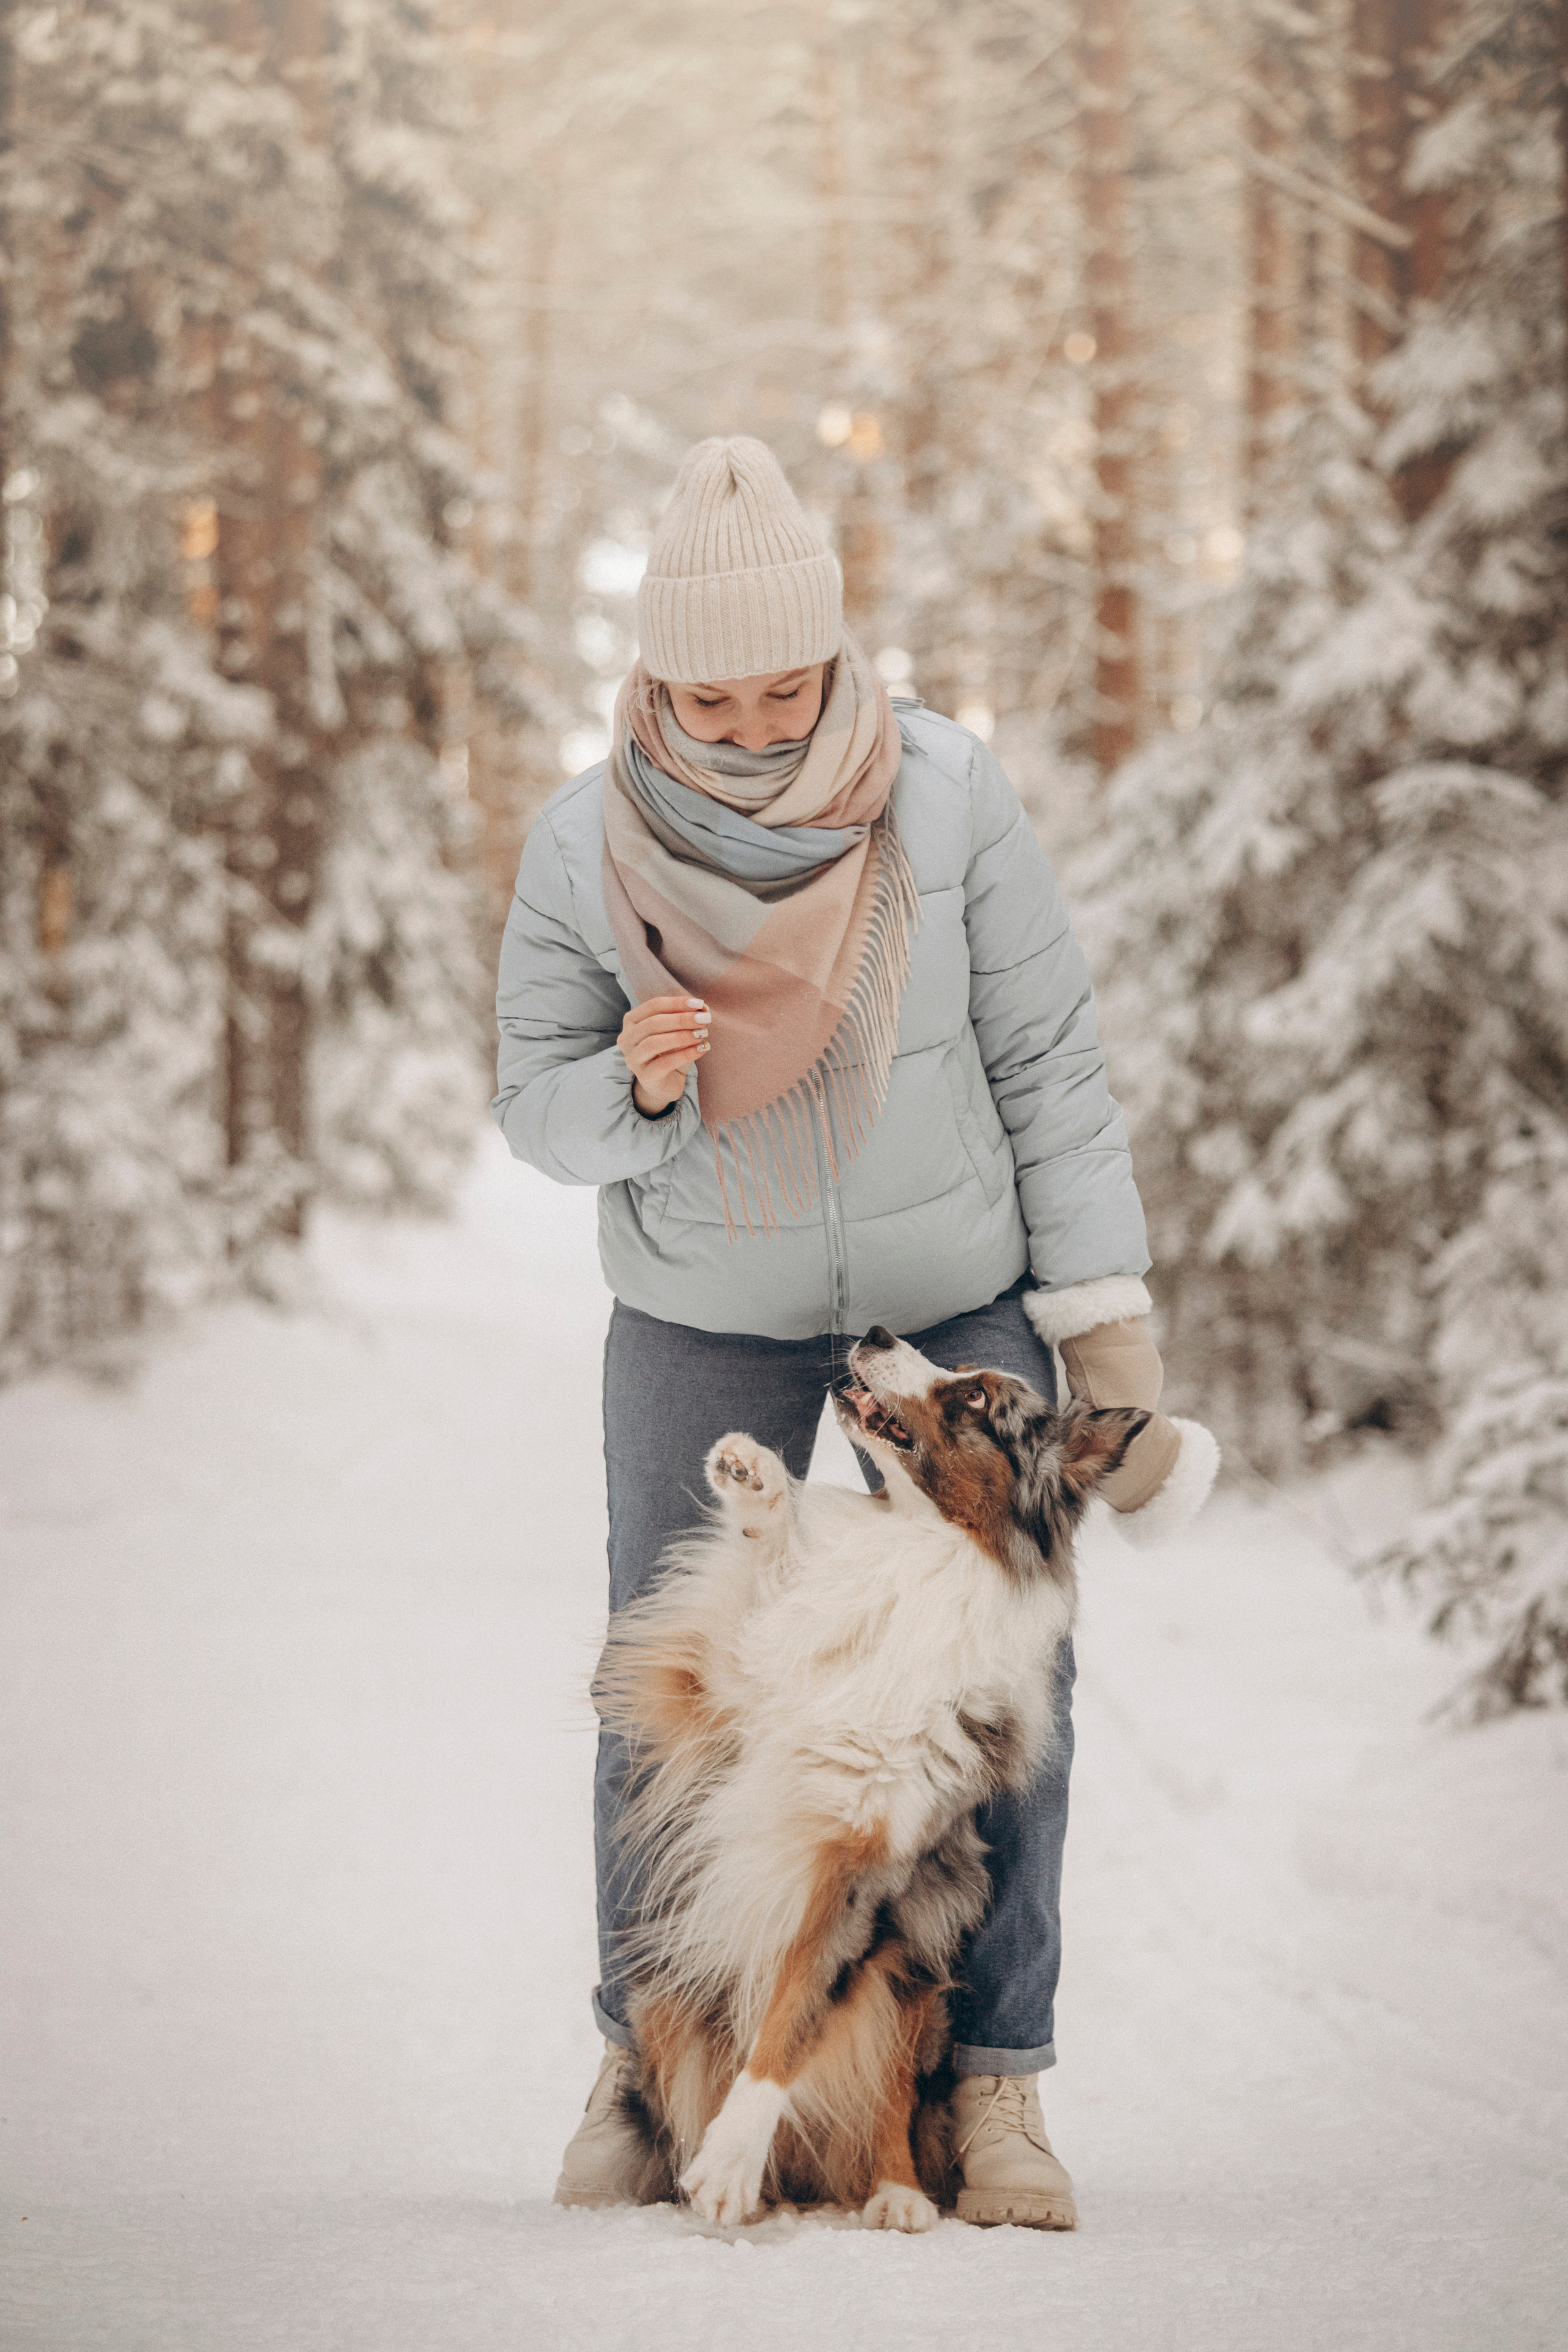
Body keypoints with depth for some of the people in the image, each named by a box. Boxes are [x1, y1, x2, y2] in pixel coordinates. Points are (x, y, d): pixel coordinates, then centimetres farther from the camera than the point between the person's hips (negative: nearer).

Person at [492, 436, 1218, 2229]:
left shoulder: (946, 798, -19)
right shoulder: (586, 844, -17)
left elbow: (1047, 1066, -11)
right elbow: (539, 1105, -8)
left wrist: (1103, 1325, -10)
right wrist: (635, 1087, -32)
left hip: (953, 1290, 0)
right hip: (704, 1311, 1)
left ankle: (995, 2080, 0)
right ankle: (643, 2054, 20)